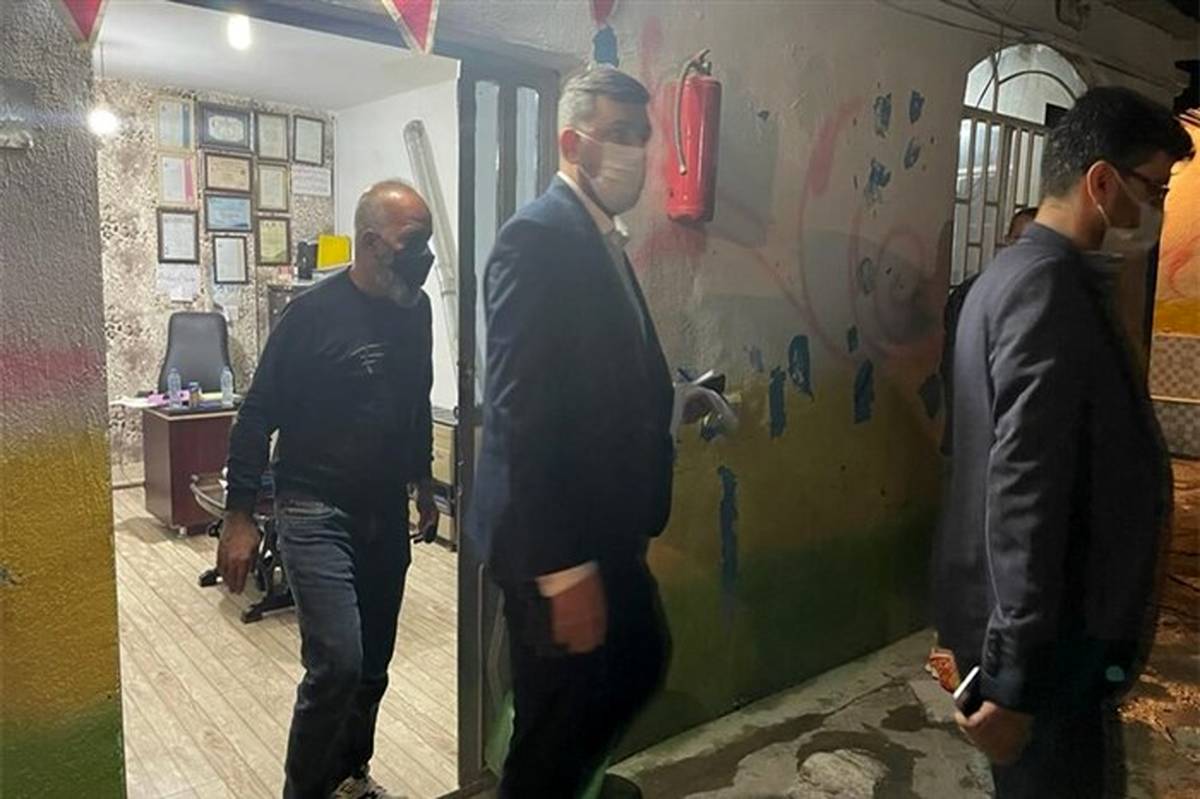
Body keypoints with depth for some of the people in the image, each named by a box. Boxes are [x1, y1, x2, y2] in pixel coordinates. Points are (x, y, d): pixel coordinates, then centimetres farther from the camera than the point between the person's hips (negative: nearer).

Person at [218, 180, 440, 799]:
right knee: (336, 662, -12)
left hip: (387, 514, 6)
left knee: (373, 664, 13)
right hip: (317, 511, -6)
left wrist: (423, 484, 22)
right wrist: (238, 517, -11)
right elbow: (257, 416, -10)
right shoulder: (315, 312, -14)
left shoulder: (415, 310, 5)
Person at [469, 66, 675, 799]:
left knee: (643, 664, 24)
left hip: (606, 526, 10)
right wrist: (563, 568, -24)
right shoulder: (539, 236, -18)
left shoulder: (604, 239, 12)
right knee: (556, 720, 9)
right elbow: (520, 415, -24)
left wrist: (678, 402, 2)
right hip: (559, 540, -10)